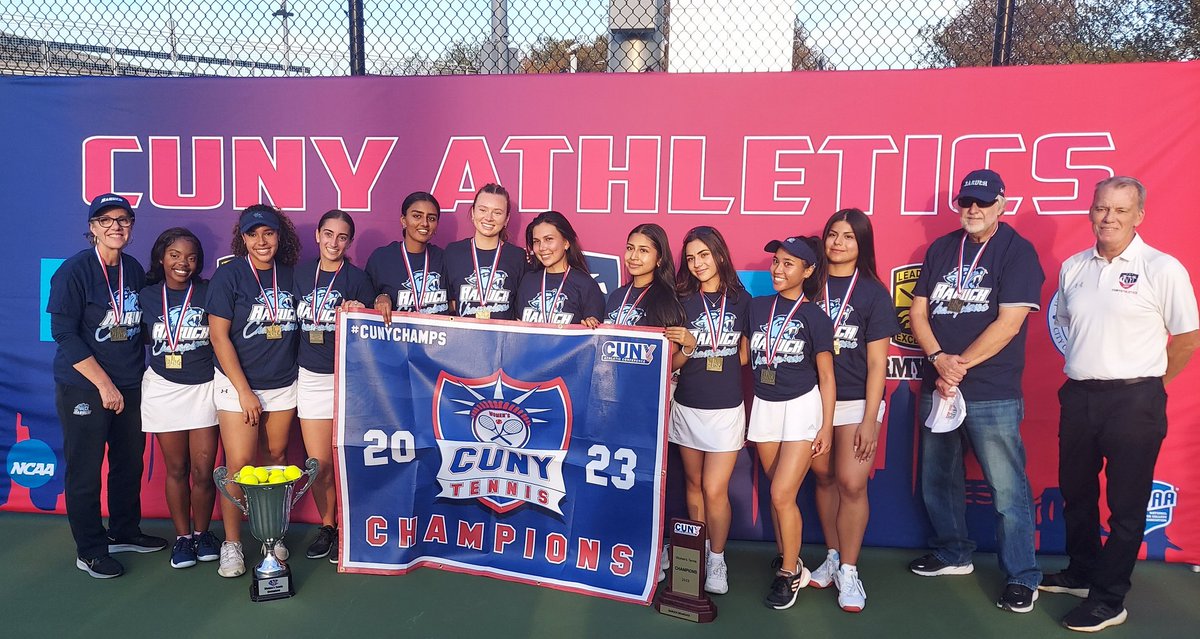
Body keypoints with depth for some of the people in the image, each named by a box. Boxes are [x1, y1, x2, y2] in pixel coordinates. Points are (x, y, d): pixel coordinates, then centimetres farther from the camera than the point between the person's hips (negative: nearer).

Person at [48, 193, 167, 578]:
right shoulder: (74, 271, -11)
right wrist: (104, 383, -15)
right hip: (83, 388, -5)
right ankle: (90, 550, 18)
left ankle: (124, 532, 31)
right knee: (85, 470, 4)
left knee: (130, 462, 13)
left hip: (130, 386, 6)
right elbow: (63, 333, -13)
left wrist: (137, 374, 6)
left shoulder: (135, 270, 6)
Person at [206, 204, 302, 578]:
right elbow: (219, 337, -10)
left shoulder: (290, 275, 4)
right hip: (238, 383, -4)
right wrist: (244, 392, -12)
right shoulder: (229, 274, -8)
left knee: (276, 458, 11)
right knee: (239, 464, -5)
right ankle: (231, 545, 11)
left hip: (284, 385, 4)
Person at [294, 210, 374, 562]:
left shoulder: (358, 278, -2)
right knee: (319, 463, 6)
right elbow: (294, 321, 16)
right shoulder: (300, 273, 7)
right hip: (311, 378, 3)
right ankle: (326, 526, 26)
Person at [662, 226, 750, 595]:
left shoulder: (741, 301, -1)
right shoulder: (681, 303, 0)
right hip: (687, 407, 2)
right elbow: (674, 363, 1)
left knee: (714, 490, -4)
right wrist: (688, 347, -20)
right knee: (693, 484, 12)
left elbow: (746, 355, 4)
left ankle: (717, 561, 15)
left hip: (727, 409, -1)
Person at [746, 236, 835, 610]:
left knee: (782, 494, -8)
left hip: (802, 406, -4)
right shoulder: (757, 307, 5)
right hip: (763, 406, 4)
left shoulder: (814, 316, -4)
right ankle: (787, 563, 26)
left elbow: (826, 375, -3)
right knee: (777, 493, 9)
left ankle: (789, 572, 10)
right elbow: (747, 359, 12)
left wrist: (827, 425, -5)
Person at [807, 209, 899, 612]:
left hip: (856, 400, -2)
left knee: (851, 484, -5)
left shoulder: (873, 291, 0)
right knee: (824, 477, 9)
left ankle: (848, 571, 10)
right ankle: (833, 556, 26)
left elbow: (877, 361, -2)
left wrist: (869, 418, -8)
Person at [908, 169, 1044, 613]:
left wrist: (961, 365, -12)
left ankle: (1022, 578, 13)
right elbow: (918, 311, 7)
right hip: (937, 387, 6)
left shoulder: (1017, 251, -4)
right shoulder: (940, 249, 11)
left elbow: (1009, 322, -13)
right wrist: (940, 359, -9)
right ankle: (953, 554, 33)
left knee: (1007, 489, -1)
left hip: (993, 393, -5)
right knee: (937, 480, 15)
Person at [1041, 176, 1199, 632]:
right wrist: (1088, 368, 13)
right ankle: (1082, 573, 37)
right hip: (1078, 395, 6)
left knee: (1125, 504, 6)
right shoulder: (1073, 268, 7)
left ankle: (1108, 600, 17)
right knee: (1076, 492, 18)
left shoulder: (1162, 269, -9)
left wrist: (1148, 383, 3)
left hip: (1134, 401, -5)